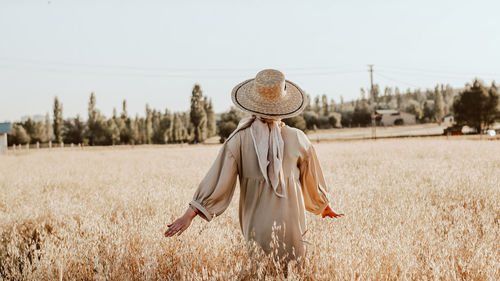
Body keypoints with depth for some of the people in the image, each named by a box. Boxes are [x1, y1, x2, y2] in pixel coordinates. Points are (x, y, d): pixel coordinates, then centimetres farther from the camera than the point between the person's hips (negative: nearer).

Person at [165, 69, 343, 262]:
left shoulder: (239, 140, -10)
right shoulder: (297, 139, -6)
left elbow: (219, 179, -12)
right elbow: (312, 180, 8)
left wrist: (190, 214, -7)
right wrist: (325, 207, 25)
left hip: (256, 229, 0)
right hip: (291, 225, 0)